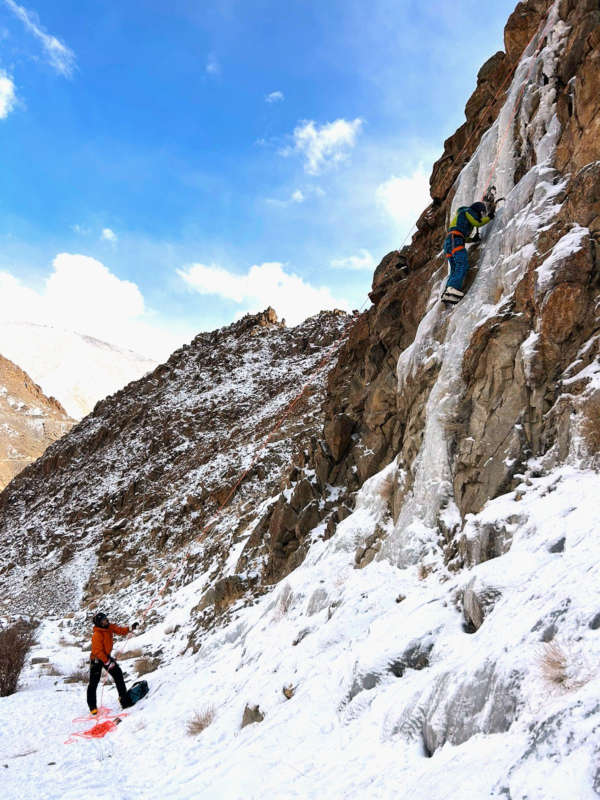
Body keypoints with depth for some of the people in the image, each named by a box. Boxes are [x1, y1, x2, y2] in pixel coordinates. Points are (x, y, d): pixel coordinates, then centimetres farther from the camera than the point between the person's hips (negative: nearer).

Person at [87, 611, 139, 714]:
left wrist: (130, 628, -30)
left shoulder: (109, 627, -8)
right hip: (96, 659, -7)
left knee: (118, 674, 6)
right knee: (94, 683, -2)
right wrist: (107, 662, -25)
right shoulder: (97, 635, -29)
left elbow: (120, 630, -11)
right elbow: (98, 651, -27)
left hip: (106, 656, 7)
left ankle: (123, 696, 19)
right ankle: (92, 706, 10)